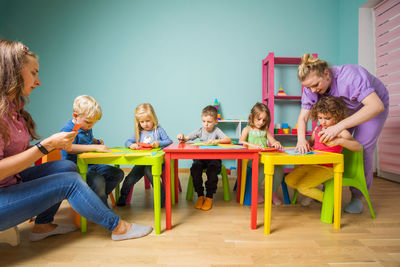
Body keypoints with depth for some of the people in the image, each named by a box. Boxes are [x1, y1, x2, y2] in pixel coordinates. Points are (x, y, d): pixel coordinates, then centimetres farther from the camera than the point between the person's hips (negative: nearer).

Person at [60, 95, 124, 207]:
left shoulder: (87, 128, 14)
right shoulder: (68, 129, -13)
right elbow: (69, 148, -32)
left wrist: (97, 141, 13)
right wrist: (95, 147, -35)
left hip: (91, 165, 9)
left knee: (118, 173, -1)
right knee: (98, 180, -34)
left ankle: (98, 196, 1)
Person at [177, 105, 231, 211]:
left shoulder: (216, 131, -2)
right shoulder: (200, 131, 6)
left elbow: (228, 140, -17)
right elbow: (186, 139, 6)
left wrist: (216, 141, -32)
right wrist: (182, 137, -18)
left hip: (213, 158, -2)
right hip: (200, 157, 2)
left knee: (213, 169, -32)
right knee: (195, 168, -27)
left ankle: (209, 197, -13)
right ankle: (200, 196, -9)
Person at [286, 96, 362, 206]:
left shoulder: (341, 131, -13)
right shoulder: (317, 128, 7)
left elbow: (359, 147, -24)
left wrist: (339, 141, -40)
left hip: (327, 168, -7)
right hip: (311, 164, 7)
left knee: (302, 186, -18)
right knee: (289, 180, 1)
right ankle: (313, 192, 23)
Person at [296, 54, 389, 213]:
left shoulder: (350, 75, -40)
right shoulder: (311, 88, -22)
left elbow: (376, 106, -47)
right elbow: (302, 117, -17)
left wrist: (340, 126, -57)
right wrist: (301, 139, -37)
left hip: (373, 105, -4)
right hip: (345, 109, 5)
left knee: (362, 149, -14)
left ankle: (357, 196, 5)